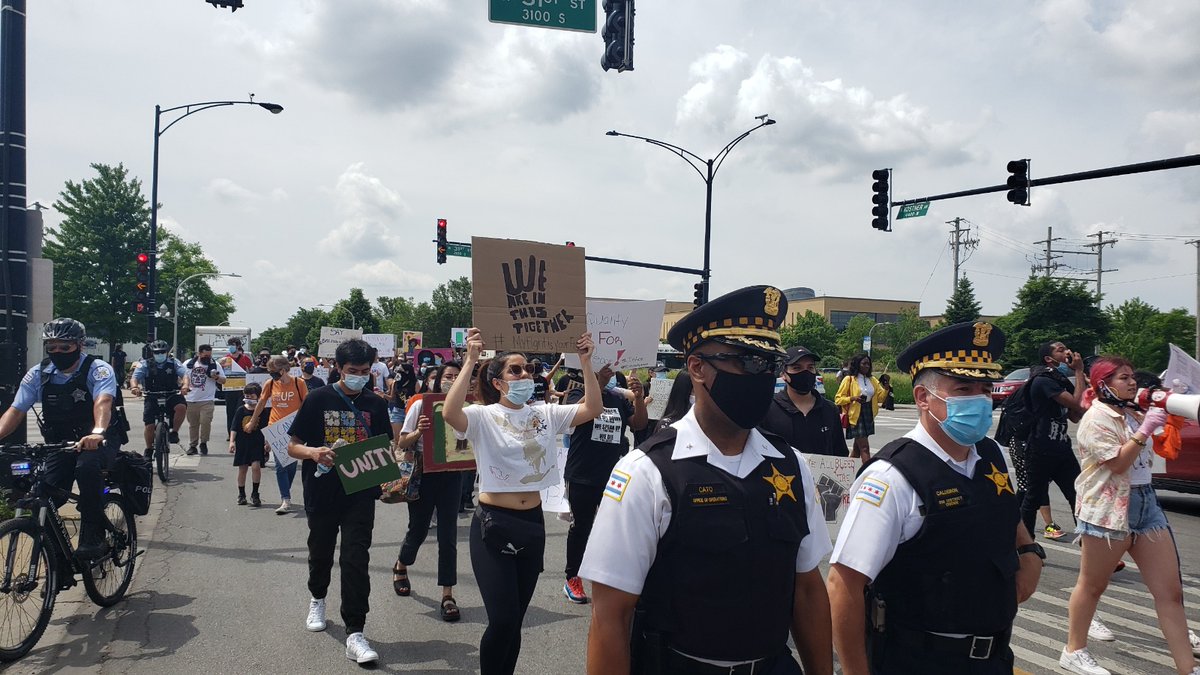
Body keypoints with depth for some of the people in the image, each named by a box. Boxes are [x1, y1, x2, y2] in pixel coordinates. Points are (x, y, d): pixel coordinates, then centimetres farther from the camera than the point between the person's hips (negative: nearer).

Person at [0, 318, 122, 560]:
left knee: (87, 466, -37)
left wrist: (97, 433, -54)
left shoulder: (98, 370, -15)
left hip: (100, 439, -5)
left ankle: (93, 537, -28)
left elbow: (103, 402, -34)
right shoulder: (38, 374, -2)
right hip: (61, 442, 5)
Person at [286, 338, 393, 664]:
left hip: (360, 493, 0)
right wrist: (313, 452, -24)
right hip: (322, 492, 0)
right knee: (321, 551, 19)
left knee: (356, 558, -6)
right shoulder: (318, 399, -5)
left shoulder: (375, 404, 1)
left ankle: (354, 634, -4)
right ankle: (317, 600, 48)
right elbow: (293, 445, -2)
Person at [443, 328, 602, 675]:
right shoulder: (484, 416, -9)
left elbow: (592, 409, -2)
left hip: (532, 524, 5)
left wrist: (585, 362, -9)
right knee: (503, 620, -10)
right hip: (493, 525, -5)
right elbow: (449, 414, -30)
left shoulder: (545, 414, 6)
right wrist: (470, 360, -30)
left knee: (515, 620, 13)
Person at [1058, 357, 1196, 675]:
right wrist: (1145, 430, -22)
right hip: (1107, 509, -8)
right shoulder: (1096, 418, -11)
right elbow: (1118, 463, -19)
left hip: (1146, 501, 8)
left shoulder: (1133, 413, 14)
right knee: (1092, 585, 6)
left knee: (1170, 590, 3)